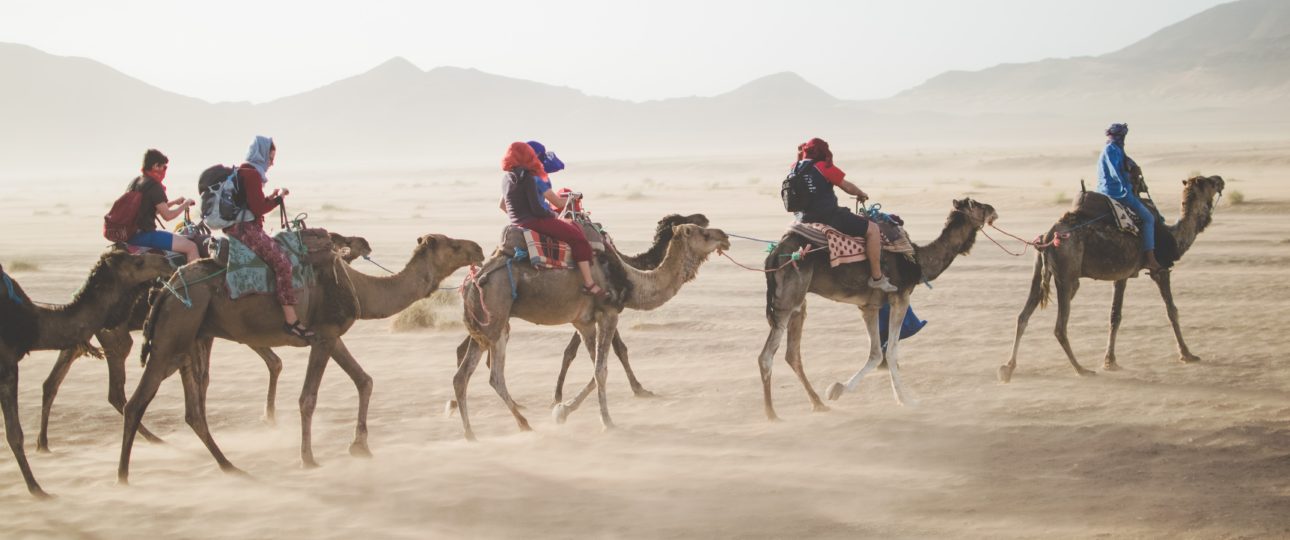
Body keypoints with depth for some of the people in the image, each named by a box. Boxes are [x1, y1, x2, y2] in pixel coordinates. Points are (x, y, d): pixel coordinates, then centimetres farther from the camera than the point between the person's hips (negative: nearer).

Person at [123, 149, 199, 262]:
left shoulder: (134, 182, 14)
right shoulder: (154, 186, -14)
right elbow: (167, 215, -15)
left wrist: (174, 202, 20)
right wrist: (184, 205, -1)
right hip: (145, 235, -10)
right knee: (191, 247, -11)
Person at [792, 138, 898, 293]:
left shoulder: (794, 169, 8)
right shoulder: (824, 167, -8)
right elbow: (848, 187, 1)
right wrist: (861, 194, 20)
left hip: (805, 220, 7)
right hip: (829, 216, -7)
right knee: (872, 229, -1)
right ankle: (877, 278, -1)